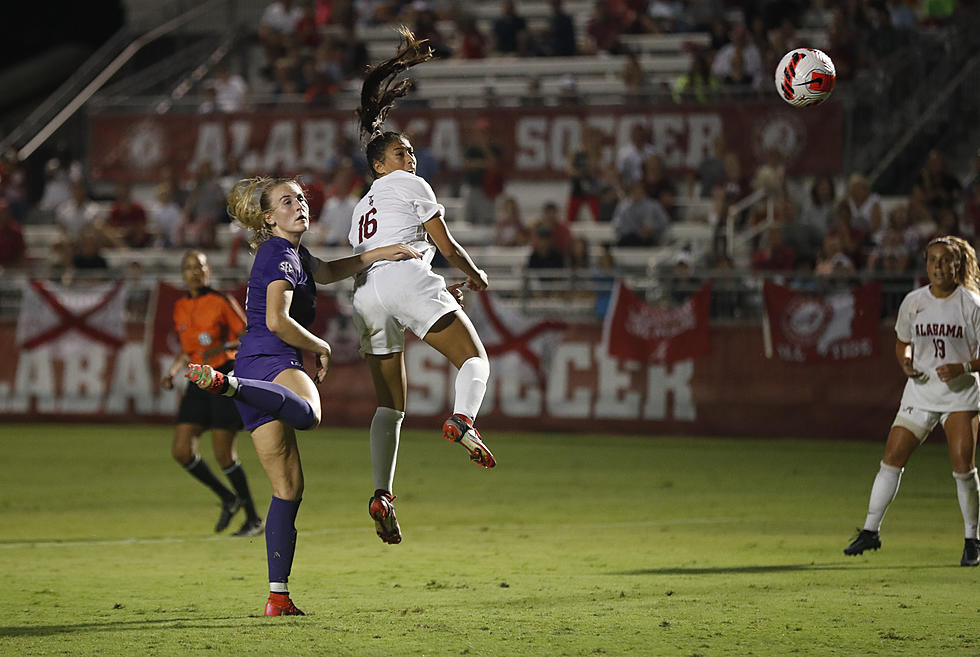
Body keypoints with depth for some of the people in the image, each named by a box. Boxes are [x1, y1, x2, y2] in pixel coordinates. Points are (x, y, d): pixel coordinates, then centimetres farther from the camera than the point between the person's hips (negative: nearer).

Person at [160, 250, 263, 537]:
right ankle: (228, 499, 16)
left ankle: (253, 519, 7)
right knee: (181, 450, -4)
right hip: (198, 383, 6)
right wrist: (171, 373, 6)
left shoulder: (221, 302, -8)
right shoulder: (179, 308, 10)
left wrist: (223, 347, -25)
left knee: (223, 453, -9)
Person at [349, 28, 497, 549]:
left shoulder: (360, 208, 32)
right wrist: (474, 274, 23)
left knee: (389, 406, 9)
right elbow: (444, 243, 6)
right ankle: (463, 420, -38)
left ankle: (381, 494, -6)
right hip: (406, 280, -7)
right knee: (474, 359, -6)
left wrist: (440, 290, 37)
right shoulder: (410, 187, 11)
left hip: (367, 299, 7)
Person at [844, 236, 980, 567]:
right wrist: (906, 362, -4)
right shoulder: (913, 302, 2)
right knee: (892, 458, -2)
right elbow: (902, 342, 17)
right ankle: (870, 531, 9)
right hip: (921, 389, 3)